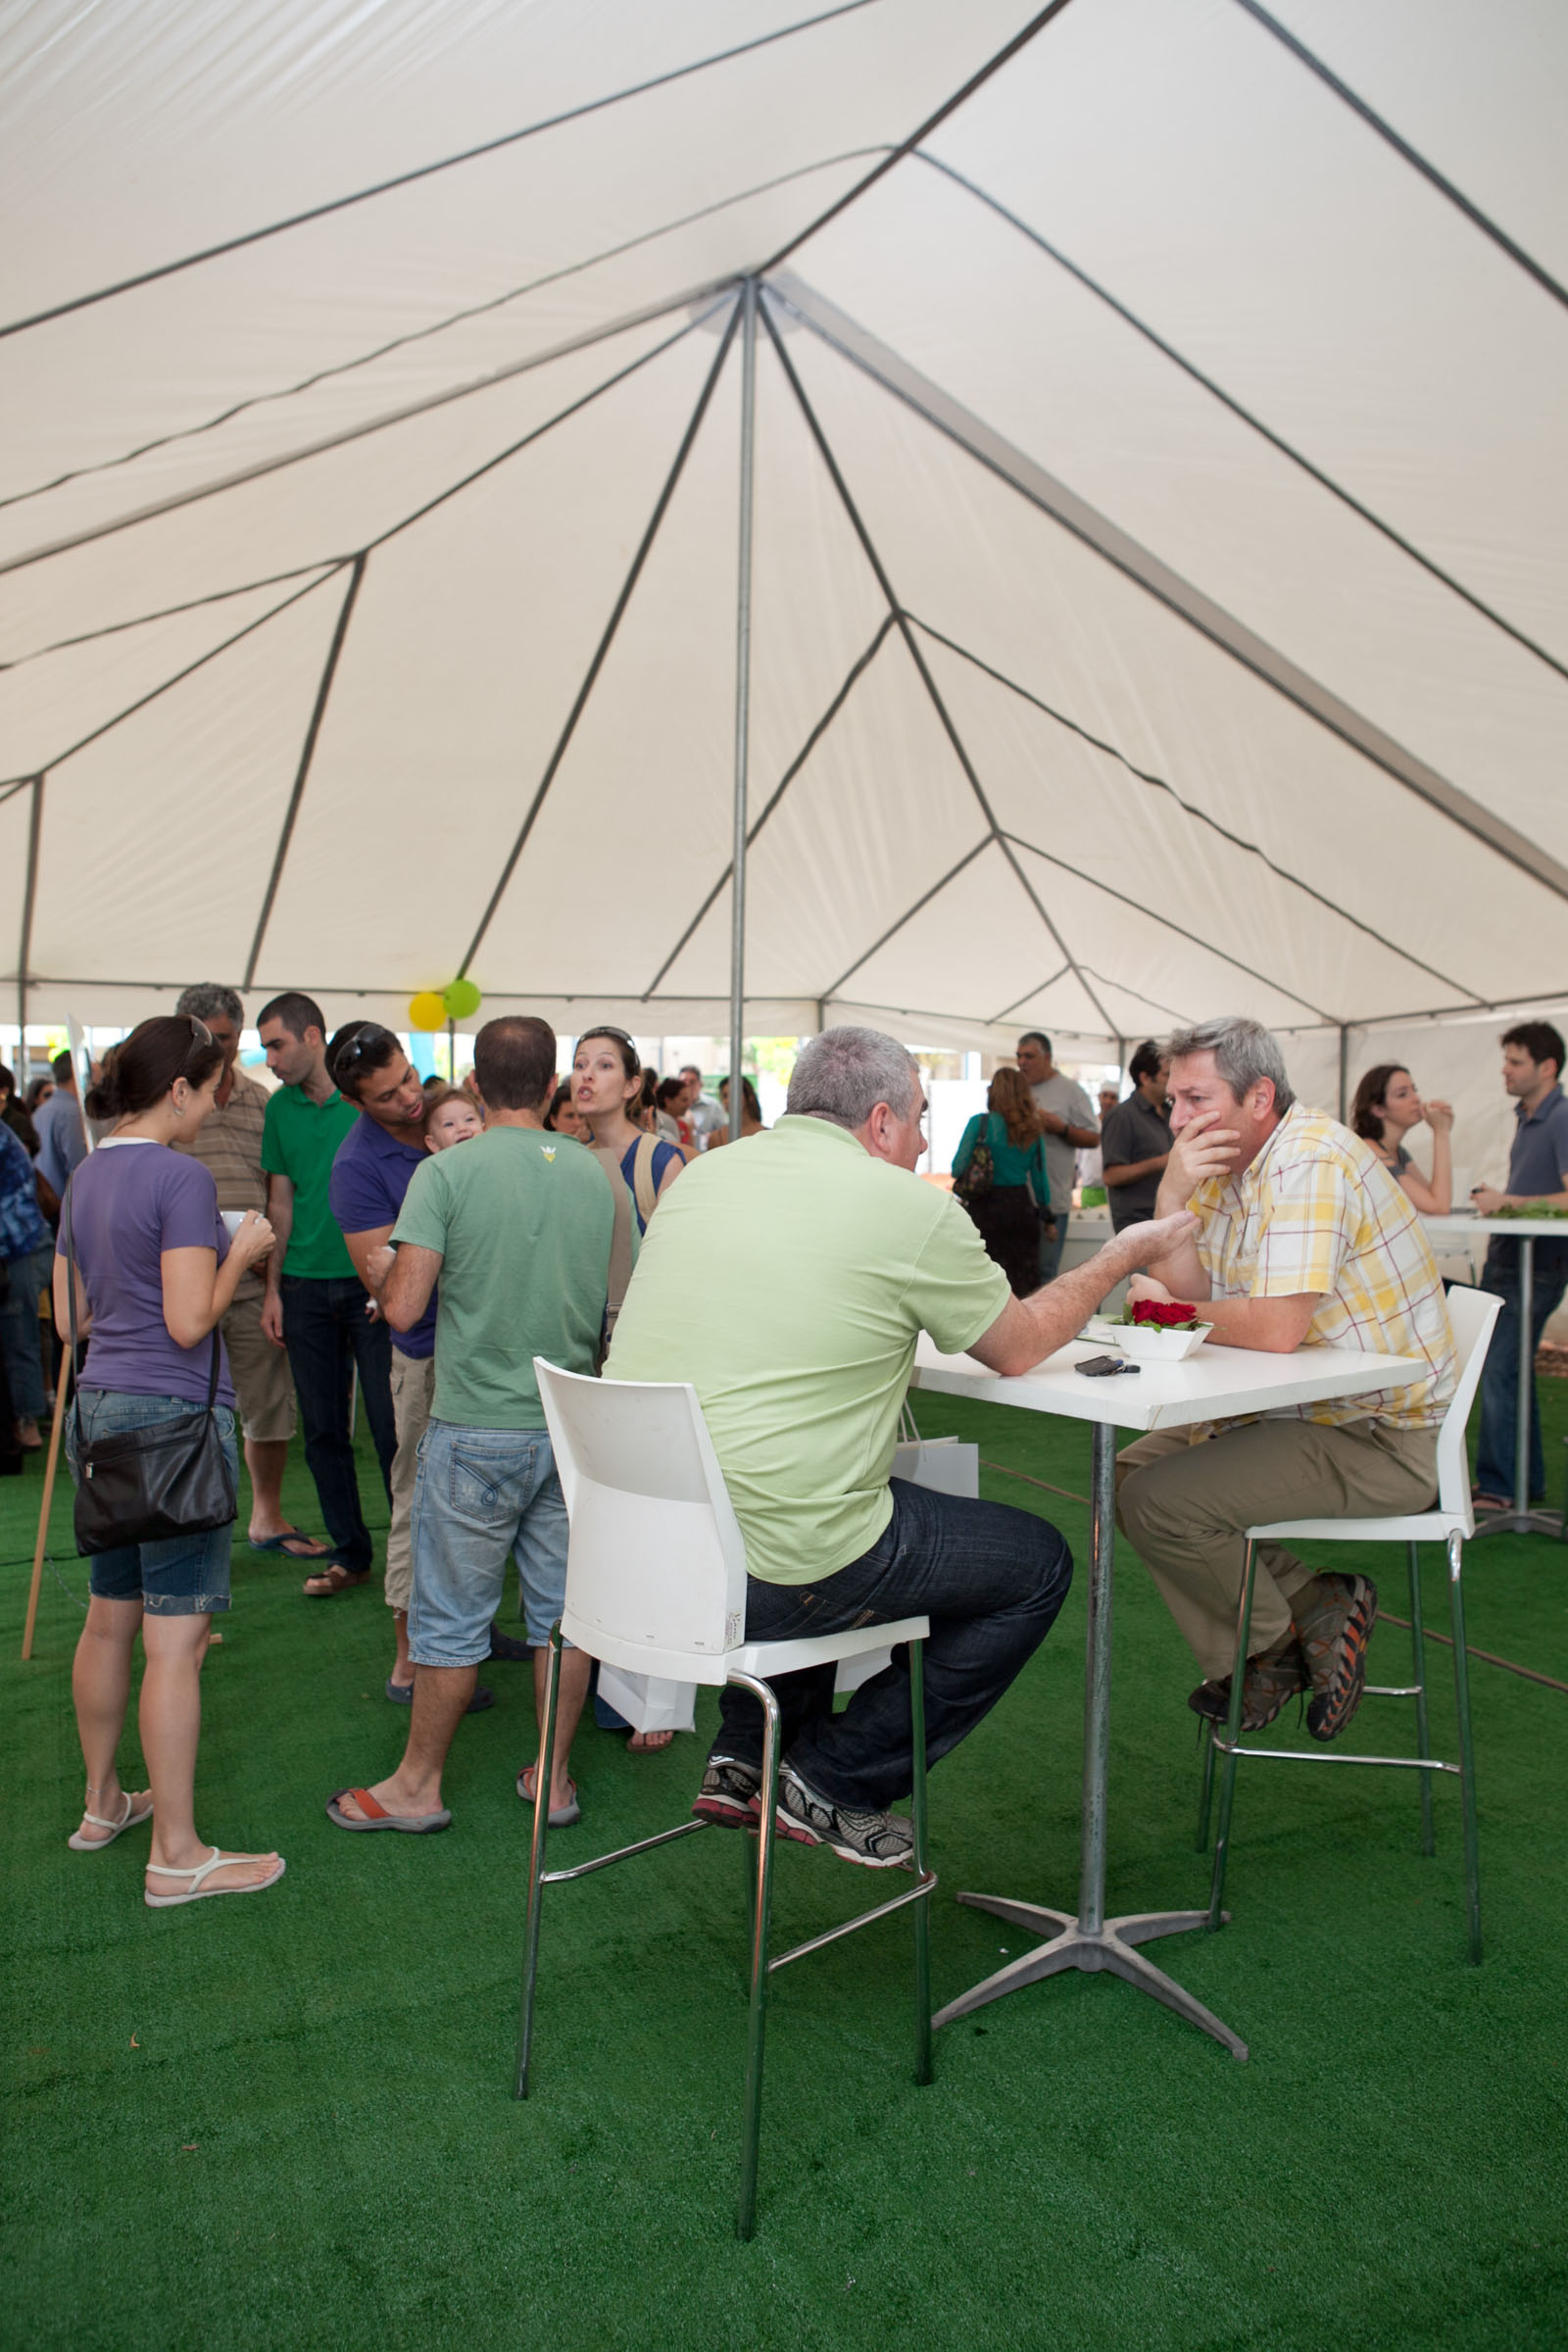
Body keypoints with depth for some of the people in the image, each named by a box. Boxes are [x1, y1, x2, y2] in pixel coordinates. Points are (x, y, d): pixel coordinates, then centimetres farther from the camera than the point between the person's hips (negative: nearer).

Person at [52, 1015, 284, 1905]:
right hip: (174, 1415, -9)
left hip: (101, 1408, 9)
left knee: (110, 1618, 20)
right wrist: (241, 1252, -5)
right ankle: (177, 1856, 7)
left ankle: (103, 1802, 36)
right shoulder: (183, 1177, -16)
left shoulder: (88, 1176, 11)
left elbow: (71, 1314, 17)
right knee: (175, 1640, -2)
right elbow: (189, 1321, -20)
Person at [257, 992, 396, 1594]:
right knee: (323, 1429, 9)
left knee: (390, 1423, -1)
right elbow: (281, 1201, 11)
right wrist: (272, 1287, 7)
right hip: (306, 1286, 5)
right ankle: (349, 1552, 21)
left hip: (370, 1282, -4)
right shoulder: (280, 1108, 8)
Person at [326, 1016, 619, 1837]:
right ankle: (554, 1776, 26)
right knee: (564, 1610, 13)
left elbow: (402, 1307, -16)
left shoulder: (446, 1172, -11)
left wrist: (384, 1270, 5)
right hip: (574, 1425, 4)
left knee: (452, 1617, 9)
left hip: (477, 1430, -4)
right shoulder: (595, 1175, 1)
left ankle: (418, 1784, 25)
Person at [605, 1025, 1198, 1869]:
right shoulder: (908, 1206, -9)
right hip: (766, 1578, -7)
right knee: (1038, 1563, 12)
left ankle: (744, 1759, 31)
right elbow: (1018, 1347, 5)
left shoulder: (703, 1175, 9)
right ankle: (834, 1782, 17)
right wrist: (1120, 1256, 21)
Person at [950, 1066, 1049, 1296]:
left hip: (986, 1208, -4)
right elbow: (1040, 1177, 9)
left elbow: (958, 1168, -9)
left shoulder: (980, 1123, -8)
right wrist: (1046, 1215, 20)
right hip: (1022, 1207, 4)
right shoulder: (1033, 1130, 4)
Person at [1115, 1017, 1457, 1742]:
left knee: (1156, 1502, -17)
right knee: (1130, 1473, 9)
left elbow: (1275, 1327, -30)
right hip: (1299, 1412, 10)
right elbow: (1183, 1291, 3)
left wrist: (1167, 1308, -13)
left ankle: (1284, 1634, 9)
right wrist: (1173, 1194, -12)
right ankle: (1304, 1613, 9)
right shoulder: (1225, 1165, 8)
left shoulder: (1310, 1162, -22)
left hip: (1376, 1436, -10)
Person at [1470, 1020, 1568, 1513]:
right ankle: (1527, 1481, 24)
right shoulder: (1525, 1117, 14)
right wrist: (1496, 1200, 9)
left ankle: (1497, 1487, -2)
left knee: (1499, 1372, -9)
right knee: (1511, 1371, 14)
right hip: (1505, 1260, 9)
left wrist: (1508, 1202, -19)